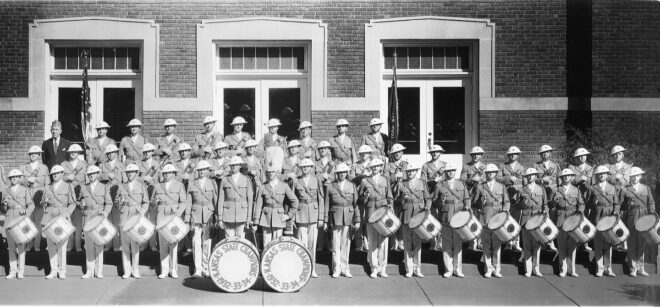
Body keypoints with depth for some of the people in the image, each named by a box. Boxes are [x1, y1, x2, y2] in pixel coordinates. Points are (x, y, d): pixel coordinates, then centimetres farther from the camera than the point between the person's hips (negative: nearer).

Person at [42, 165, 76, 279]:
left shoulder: (68, 187, 6)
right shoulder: (48, 188, 16)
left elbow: (72, 204, 4)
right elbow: (42, 203, 17)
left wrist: (66, 213, -11)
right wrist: (45, 201, -6)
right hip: (50, 217, 3)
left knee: (61, 245, -6)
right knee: (51, 245, 3)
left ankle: (62, 271, 2)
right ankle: (53, 270, 10)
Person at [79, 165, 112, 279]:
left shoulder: (104, 188, 8)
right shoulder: (83, 188, 14)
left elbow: (109, 203, 4)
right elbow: (81, 202, 20)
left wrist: (105, 212, -13)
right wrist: (82, 204, -2)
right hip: (87, 218, 2)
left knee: (99, 244, -3)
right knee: (88, 244, 1)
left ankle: (99, 271, 3)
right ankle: (90, 270, 8)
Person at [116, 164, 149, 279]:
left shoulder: (142, 187, 11)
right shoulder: (121, 187, 15)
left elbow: (146, 203, 9)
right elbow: (116, 202, 17)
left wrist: (142, 212, -8)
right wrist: (120, 201, -6)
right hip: (124, 218, 2)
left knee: (135, 245, -4)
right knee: (125, 245, 0)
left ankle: (135, 270, 4)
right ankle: (127, 271, 6)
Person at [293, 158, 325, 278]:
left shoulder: (317, 180, 3)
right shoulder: (296, 181, 4)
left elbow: (321, 199, 2)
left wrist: (321, 218, -3)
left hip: (314, 213, 0)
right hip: (301, 213, 0)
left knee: (312, 242, 3)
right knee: (302, 242, -4)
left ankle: (313, 269, 11)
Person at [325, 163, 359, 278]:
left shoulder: (352, 186, 7)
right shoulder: (331, 186, 3)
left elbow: (356, 204, 6)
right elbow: (327, 205, 5)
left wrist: (357, 220, 1)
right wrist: (325, 220, 2)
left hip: (348, 217, 1)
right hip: (335, 217, -1)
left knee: (346, 243, 5)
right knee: (336, 244, 1)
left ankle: (344, 268, 14)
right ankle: (336, 269, 9)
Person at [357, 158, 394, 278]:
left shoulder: (385, 180, 14)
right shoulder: (365, 181, 9)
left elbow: (390, 197, 16)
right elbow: (360, 199, 11)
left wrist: (390, 205, -3)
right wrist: (366, 195, -9)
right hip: (371, 214, -1)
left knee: (383, 241, 0)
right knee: (372, 242, 0)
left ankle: (382, 268, 8)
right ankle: (374, 268, 7)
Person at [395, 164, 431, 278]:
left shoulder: (422, 183, 12)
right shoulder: (400, 184, 8)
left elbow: (428, 199, 12)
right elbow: (395, 198, 7)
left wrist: (427, 207, -6)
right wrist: (402, 198, -12)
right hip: (406, 216, 0)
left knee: (417, 243, 1)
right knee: (407, 244, 1)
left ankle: (417, 268, 9)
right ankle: (409, 269, 8)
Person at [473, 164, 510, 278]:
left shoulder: (502, 187, 13)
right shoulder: (480, 187, 10)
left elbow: (506, 202, 12)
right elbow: (474, 202, 11)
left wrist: (505, 210, -6)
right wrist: (481, 202, -7)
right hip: (485, 218, 0)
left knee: (497, 244, -2)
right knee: (486, 245, 0)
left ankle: (497, 269, 6)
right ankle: (489, 268, 8)